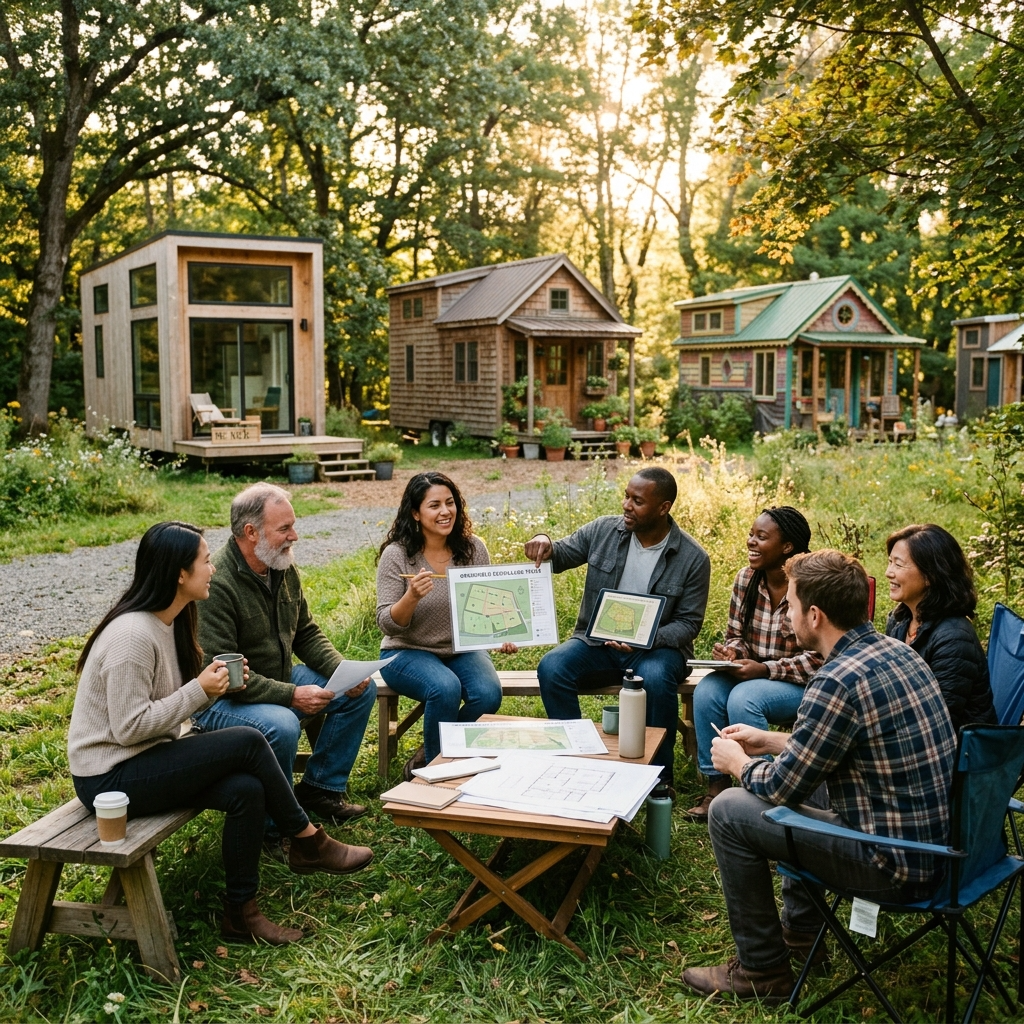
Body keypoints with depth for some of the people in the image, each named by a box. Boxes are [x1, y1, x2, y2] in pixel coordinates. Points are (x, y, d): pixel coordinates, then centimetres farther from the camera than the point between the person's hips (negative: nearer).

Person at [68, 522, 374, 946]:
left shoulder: (168, 622, 8)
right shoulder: (132, 635, -23)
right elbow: (129, 726, -25)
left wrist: (211, 686, -7)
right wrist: (199, 691, -19)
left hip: (143, 761, 9)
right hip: (109, 778, -9)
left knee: (246, 789, -16)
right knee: (248, 742, -21)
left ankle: (241, 912, -3)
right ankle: (309, 842, -2)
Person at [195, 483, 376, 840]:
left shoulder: (284, 569, 1)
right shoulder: (217, 584, -26)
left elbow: (306, 633, 11)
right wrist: (291, 695, -29)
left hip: (280, 681, 9)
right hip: (221, 700, -9)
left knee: (361, 689, 4)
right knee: (281, 726, -37)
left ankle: (320, 787, 13)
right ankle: (275, 826, -13)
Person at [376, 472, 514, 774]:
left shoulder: (473, 548, -4)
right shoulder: (396, 555, -13)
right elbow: (387, 624, -14)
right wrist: (412, 596, -33)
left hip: (462, 649, 4)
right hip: (407, 652, -3)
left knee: (489, 694, -25)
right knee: (446, 688, -33)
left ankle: (427, 755, 2)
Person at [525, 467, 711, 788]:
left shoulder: (693, 558, -9)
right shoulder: (604, 530, -3)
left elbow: (688, 624, -6)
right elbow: (559, 556, 8)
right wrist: (544, 542, -17)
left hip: (657, 646, -2)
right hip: (597, 641, 3)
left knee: (656, 679, -36)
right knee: (551, 667, -25)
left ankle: (659, 776, -13)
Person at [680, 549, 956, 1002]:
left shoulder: (838, 681, -24)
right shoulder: (895, 650, 4)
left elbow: (781, 788, -14)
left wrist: (737, 762, 5)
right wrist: (769, 741, 20)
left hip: (897, 865, -9)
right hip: (936, 842, 9)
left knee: (729, 811, -3)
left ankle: (761, 971, 11)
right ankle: (800, 933, 37)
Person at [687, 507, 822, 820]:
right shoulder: (745, 579, 0)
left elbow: (820, 659, -19)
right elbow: (736, 634, 11)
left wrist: (765, 670, -26)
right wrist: (732, 652, -13)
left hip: (805, 684, -6)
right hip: (754, 675, 6)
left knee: (743, 698, -31)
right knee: (707, 691, -21)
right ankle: (717, 786, -11)